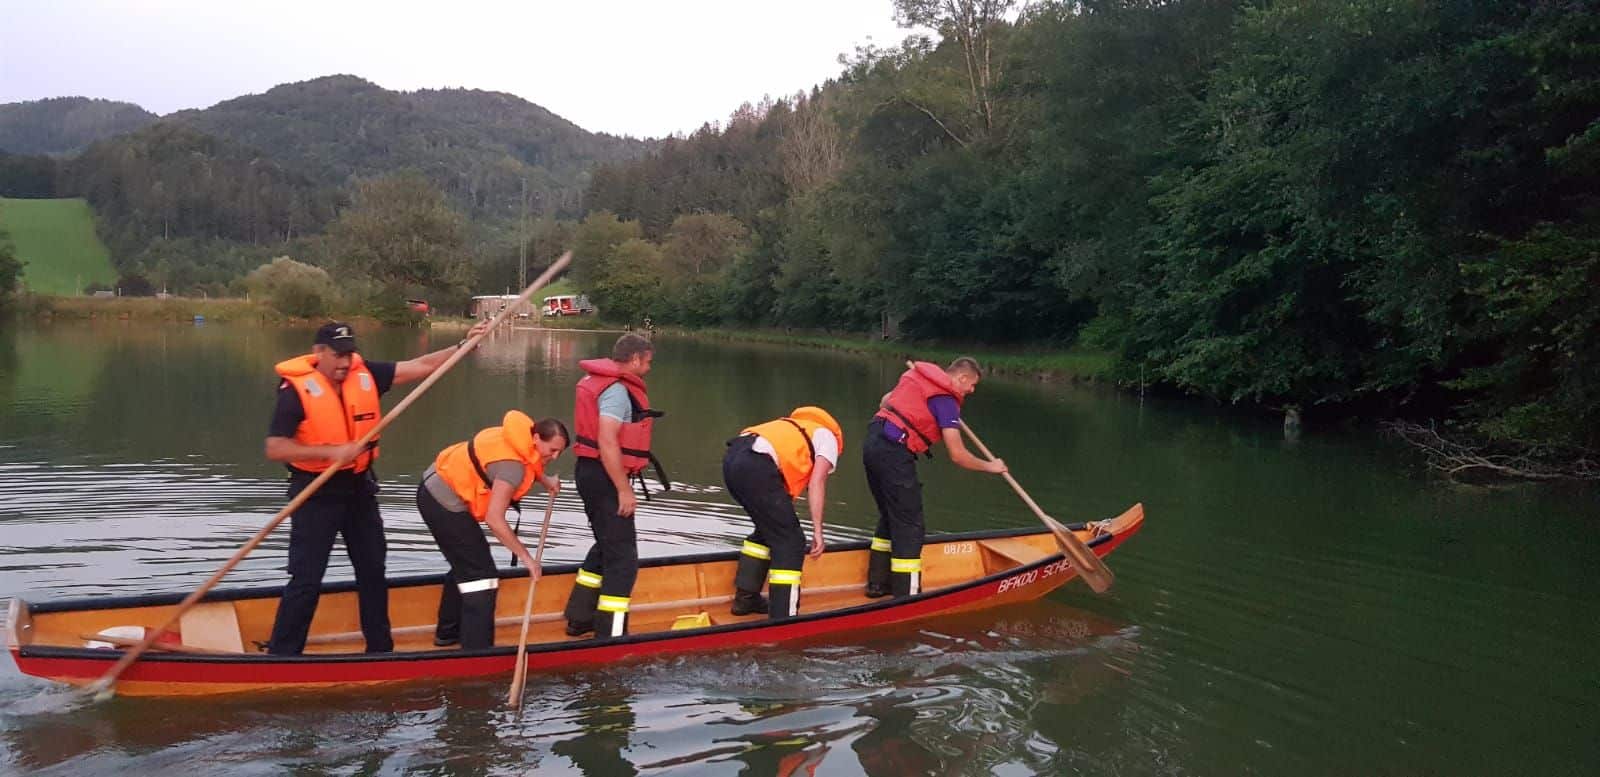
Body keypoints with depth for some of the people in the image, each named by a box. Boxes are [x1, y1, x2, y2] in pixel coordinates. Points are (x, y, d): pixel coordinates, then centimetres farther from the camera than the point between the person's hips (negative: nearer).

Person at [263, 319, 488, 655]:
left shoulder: (365, 374, -3)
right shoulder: (297, 388, -17)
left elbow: (421, 366, -1)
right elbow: (274, 448, -19)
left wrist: (464, 344, -9)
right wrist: (330, 451, -26)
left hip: (359, 487, 6)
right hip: (315, 492, -6)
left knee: (373, 569, 15)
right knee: (306, 580, -6)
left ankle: (380, 647, 30)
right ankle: (281, 655, 7)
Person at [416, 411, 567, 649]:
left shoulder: (519, 438, -1)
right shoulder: (513, 465, -27)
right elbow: (494, 519, -31)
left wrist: (545, 480, 10)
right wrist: (526, 557, -25)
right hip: (446, 504, -11)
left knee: (465, 564, 24)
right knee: (481, 573, -10)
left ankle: (448, 633, 38)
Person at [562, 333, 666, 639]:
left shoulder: (600, 381, 14)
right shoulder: (617, 390, -17)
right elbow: (607, 442, -26)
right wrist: (624, 490, -23)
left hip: (591, 473, 11)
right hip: (604, 477, -11)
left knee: (607, 547, 23)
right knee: (622, 557, -6)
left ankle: (580, 619, 31)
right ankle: (610, 636, -3)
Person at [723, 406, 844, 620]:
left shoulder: (793, 429, 37)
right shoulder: (828, 437, 17)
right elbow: (817, 483, 1)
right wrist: (817, 530, 0)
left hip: (732, 459, 8)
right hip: (756, 467, -8)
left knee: (769, 529, 27)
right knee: (790, 542, 1)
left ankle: (745, 598, 35)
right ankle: (783, 619, -2)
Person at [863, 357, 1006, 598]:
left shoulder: (917, 375, 18)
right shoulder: (946, 399, -8)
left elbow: (885, 401, 31)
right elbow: (958, 456, -9)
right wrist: (991, 466, 5)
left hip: (872, 443, 9)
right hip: (893, 453, -9)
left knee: (890, 516, 21)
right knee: (909, 525, -3)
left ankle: (877, 583, 28)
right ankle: (906, 595, -2)